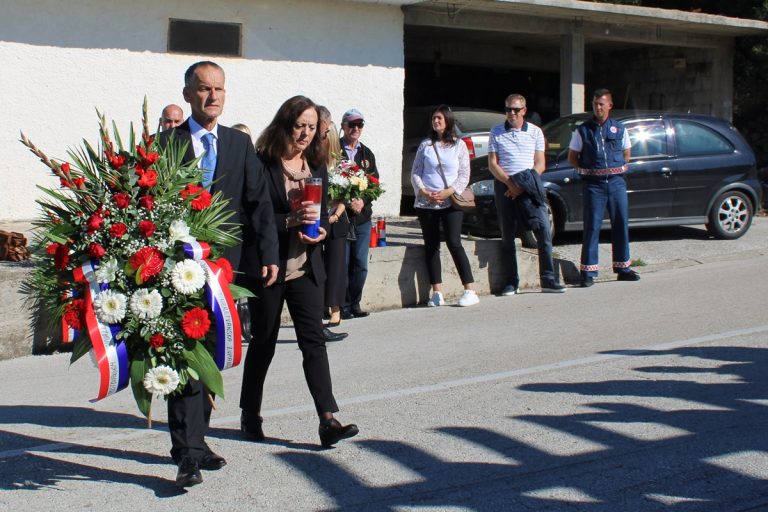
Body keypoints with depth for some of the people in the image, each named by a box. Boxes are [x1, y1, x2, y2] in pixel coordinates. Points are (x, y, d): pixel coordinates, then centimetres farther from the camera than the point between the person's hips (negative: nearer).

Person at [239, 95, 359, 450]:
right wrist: (290, 221, -24)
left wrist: (320, 231, -7)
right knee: (263, 342, 8)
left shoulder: (316, 165, 10)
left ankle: (328, 420, -7)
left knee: (314, 340, -3)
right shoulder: (261, 164, -9)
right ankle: (250, 415, 24)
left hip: (306, 267, 4)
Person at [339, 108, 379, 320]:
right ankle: (343, 306, 5)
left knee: (360, 265, 6)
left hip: (362, 217, 5)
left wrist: (362, 201, -9)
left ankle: (355, 304, 17)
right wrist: (347, 202, -17)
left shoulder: (367, 154, 15)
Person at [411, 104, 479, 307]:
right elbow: (415, 172, 8)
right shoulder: (425, 145, 10)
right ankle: (437, 293, 7)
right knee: (431, 246, 2)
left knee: (454, 243, -12)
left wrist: (448, 192, -12)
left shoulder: (459, 145, 6)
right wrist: (424, 192, -9)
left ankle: (470, 291, -10)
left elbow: (464, 175, 2)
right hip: (426, 203, 3)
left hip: (450, 202, -3)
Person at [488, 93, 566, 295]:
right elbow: (492, 164, 2)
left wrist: (522, 186, -10)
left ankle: (548, 279, -4)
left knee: (543, 229, -9)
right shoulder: (496, 133, 8)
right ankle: (512, 282, 8)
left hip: (529, 187, 0)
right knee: (507, 236, 2)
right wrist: (510, 182, -12)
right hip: (504, 186, 0)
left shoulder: (535, 132, 8)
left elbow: (540, 164, 3)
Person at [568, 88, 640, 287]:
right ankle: (588, 272, -3)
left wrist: (618, 167, 6)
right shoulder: (583, 130, 3)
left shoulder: (619, 129, 9)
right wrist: (587, 169, -3)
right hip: (593, 183, -3)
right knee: (592, 227, -4)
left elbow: (627, 153, 20)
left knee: (621, 225, 8)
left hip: (616, 181, 3)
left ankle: (623, 268, 18)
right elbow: (572, 157, 8)